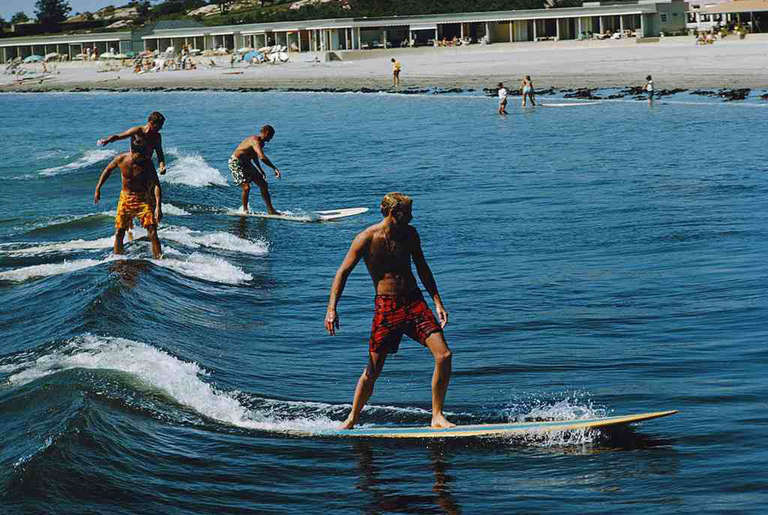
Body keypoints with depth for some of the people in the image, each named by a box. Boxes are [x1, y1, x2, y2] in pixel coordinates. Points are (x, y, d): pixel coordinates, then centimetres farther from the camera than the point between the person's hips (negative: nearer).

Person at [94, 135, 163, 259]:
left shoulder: (147, 163, -18)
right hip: (125, 198, 2)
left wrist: (158, 207, -30)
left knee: (152, 232, -13)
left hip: (143, 199, -2)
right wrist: (98, 189, 11)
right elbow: (107, 170, 9)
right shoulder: (121, 159, -12)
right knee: (119, 232, 5)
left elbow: (156, 185, -20)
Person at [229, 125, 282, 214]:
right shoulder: (255, 140, -25)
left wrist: (260, 170, 34)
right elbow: (262, 157, -38)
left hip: (246, 163, 10)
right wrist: (275, 168, -37)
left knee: (263, 185, 5)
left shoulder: (260, 142, 6)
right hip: (236, 163, -10)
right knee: (246, 187, -22)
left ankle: (270, 210, 11)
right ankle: (245, 210, -2)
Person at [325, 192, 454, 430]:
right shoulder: (366, 238, -8)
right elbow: (343, 272, -6)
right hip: (386, 306, -4)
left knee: (444, 356, -12)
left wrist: (437, 301, 10)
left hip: (415, 302, 4)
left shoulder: (409, 234, 5)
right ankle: (352, 420, 20)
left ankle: (437, 417, -2)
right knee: (373, 371, -1)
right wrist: (331, 309, -15)